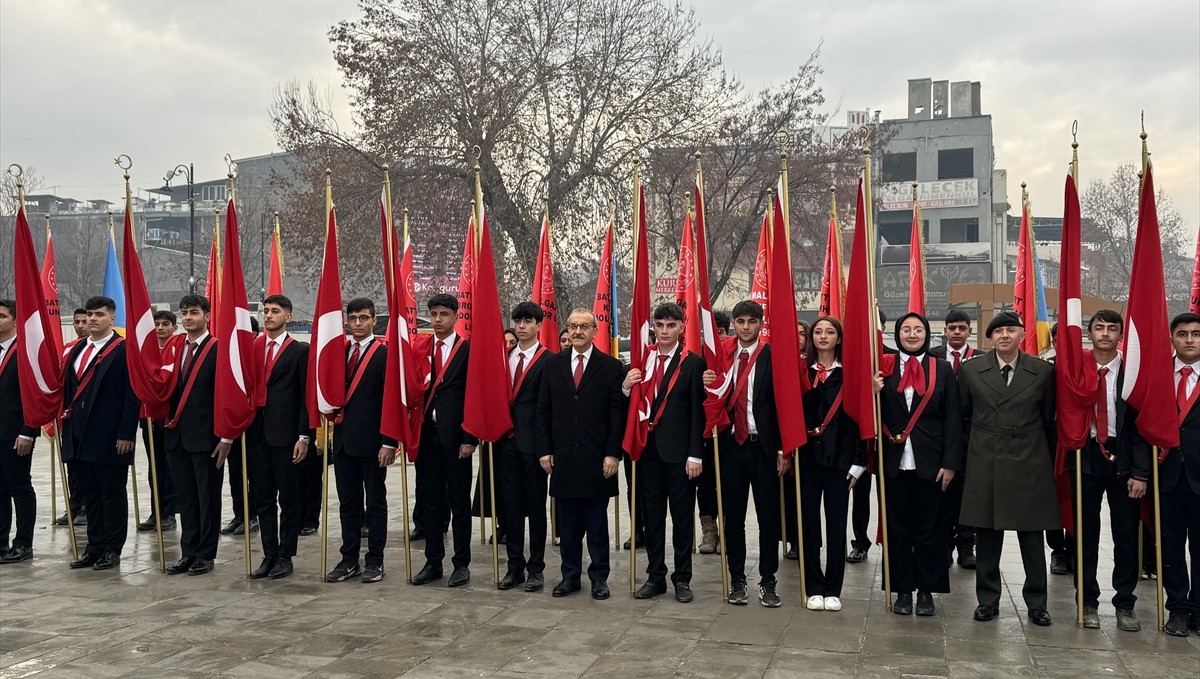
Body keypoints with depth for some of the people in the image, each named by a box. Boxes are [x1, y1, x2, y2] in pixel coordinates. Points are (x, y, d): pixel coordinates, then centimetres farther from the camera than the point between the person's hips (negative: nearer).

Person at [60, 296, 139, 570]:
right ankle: (94, 547, 22)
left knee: (113, 494, 3)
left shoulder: (123, 350, -8)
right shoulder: (77, 350, 15)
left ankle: (112, 550, 11)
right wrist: (67, 423, 10)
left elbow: (132, 396, -12)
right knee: (89, 494, 13)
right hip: (80, 435, 7)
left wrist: (126, 434, -16)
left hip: (110, 437, -7)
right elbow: (68, 388, 18)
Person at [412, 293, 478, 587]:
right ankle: (433, 562, 21)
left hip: (455, 438, -4)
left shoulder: (468, 350, -3)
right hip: (426, 435, 4)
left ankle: (462, 564, 14)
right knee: (429, 502, 10)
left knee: (459, 503, 4)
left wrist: (470, 439, -12)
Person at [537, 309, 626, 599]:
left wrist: (613, 453, -9)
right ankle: (570, 575, 21)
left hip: (597, 458, -2)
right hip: (562, 457, 3)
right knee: (567, 523, 10)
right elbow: (543, 410, 8)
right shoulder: (552, 364, 8)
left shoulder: (611, 366, 0)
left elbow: (618, 413, -3)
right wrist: (544, 449, 1)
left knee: (597, 523, 6)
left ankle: (599, 577, 16)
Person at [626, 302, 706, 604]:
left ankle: (682, 579, 16)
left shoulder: (693, 363, -4)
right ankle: (655, 576, 22)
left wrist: (695, 455, -13)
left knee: (682, 517, 6)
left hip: (679, 451, -4)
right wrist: (626, 386, -9)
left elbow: (697, 412, -8)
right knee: (652, 516, 11)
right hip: (648, 449, 4)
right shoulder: (642, 360, 9)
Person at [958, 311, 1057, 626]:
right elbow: (965, 417, 11)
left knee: (1032, 535, 6)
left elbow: (1049, 420, 8)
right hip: (984, 465, 1)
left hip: (1030, 464, 0)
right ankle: (988, 598, 19)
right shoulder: (971, 370, 2)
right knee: (987, 535, 6)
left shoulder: (1043, 372, 1)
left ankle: (1036, 602, 20)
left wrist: (1048, 461, 11)